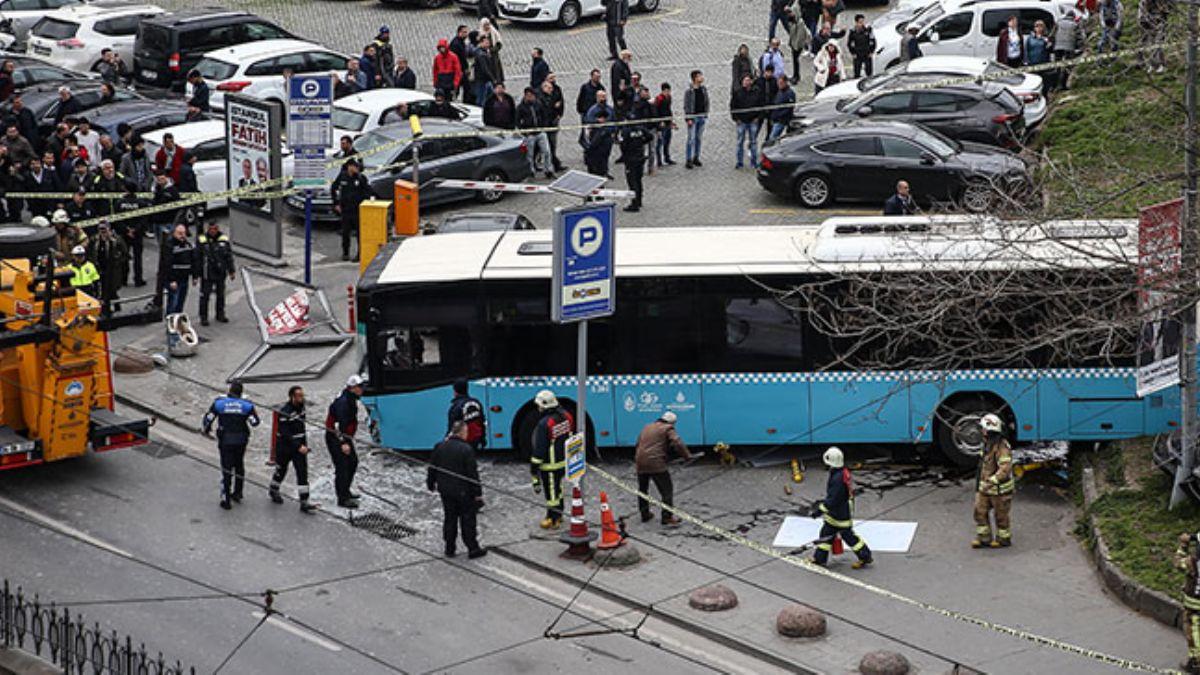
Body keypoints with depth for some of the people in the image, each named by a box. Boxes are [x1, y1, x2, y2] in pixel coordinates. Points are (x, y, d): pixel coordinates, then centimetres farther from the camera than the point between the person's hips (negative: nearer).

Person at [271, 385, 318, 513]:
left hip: (300, 446, 5)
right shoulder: (285, 411, -23)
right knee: (281, 470, 15)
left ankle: (304, 503, -4)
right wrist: (298, 447, -27)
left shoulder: (301, 406, 1)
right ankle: (273, 490, 44)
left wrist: (304, 444, 18)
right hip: (285, 446, -5)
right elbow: (285, 434, -24)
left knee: (302, 473, -3)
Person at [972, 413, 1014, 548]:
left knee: (1000, 515, 5)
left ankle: (1004, 539, 20)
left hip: (999, 489, -9)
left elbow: (1005, 469, -30)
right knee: (980, 511, 9)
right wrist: (980, 484, 25)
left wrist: (991, 481, -34)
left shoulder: (1001, 447, -23)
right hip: (986, 488, 9)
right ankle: (984, 538, 18)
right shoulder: (988, 444, 9)